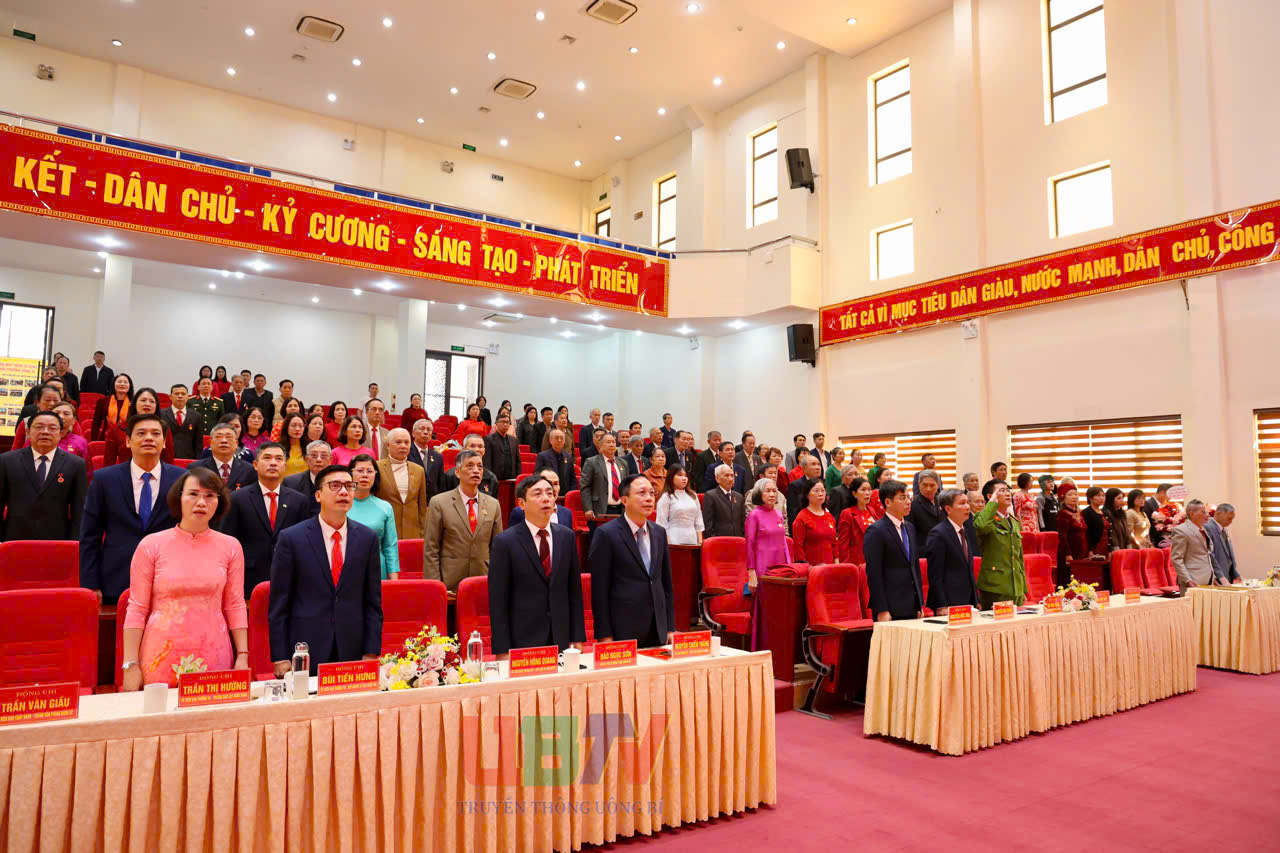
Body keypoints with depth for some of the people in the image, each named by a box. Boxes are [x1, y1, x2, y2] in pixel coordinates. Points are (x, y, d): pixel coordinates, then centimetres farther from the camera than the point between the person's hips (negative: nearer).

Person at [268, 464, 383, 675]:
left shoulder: (368, 538, 4)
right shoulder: (291, 538, -2)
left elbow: (373, 601, 5)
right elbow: (278, 605, -1)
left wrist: (371, 653, 0)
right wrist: (280, 658, -5)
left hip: (352, 652, 2)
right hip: (303, 656, -2)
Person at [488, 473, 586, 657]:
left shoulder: (567, 536, 5)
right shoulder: (505, 542, -8)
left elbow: (574, 590, 8)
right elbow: (498, 600, -8)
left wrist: (578, 637, 5)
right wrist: (502, 650, -11)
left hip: (561, 639, 4)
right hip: (522, 640, -4)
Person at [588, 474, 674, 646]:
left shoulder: (659, 533, 9)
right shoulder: (606, 534, -8)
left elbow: (666, 583, 13)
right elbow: (599, 589, -9)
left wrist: (670, 628, 10)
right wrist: (604, 635, -12)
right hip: (622, 632, -5)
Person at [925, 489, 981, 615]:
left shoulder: (968, 530, 14)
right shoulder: (938, 534, -11)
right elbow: (935, 575, -14)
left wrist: (976, 601, 14)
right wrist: (941, 606, -18)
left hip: (969, 601, 7)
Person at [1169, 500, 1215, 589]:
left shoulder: (1203, 530, 17)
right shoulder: (1181, 530, -10)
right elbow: (1176, 559, -13)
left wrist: (1212, 577, 16)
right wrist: (1188, 580, -19)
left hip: (1208, 581, 8)